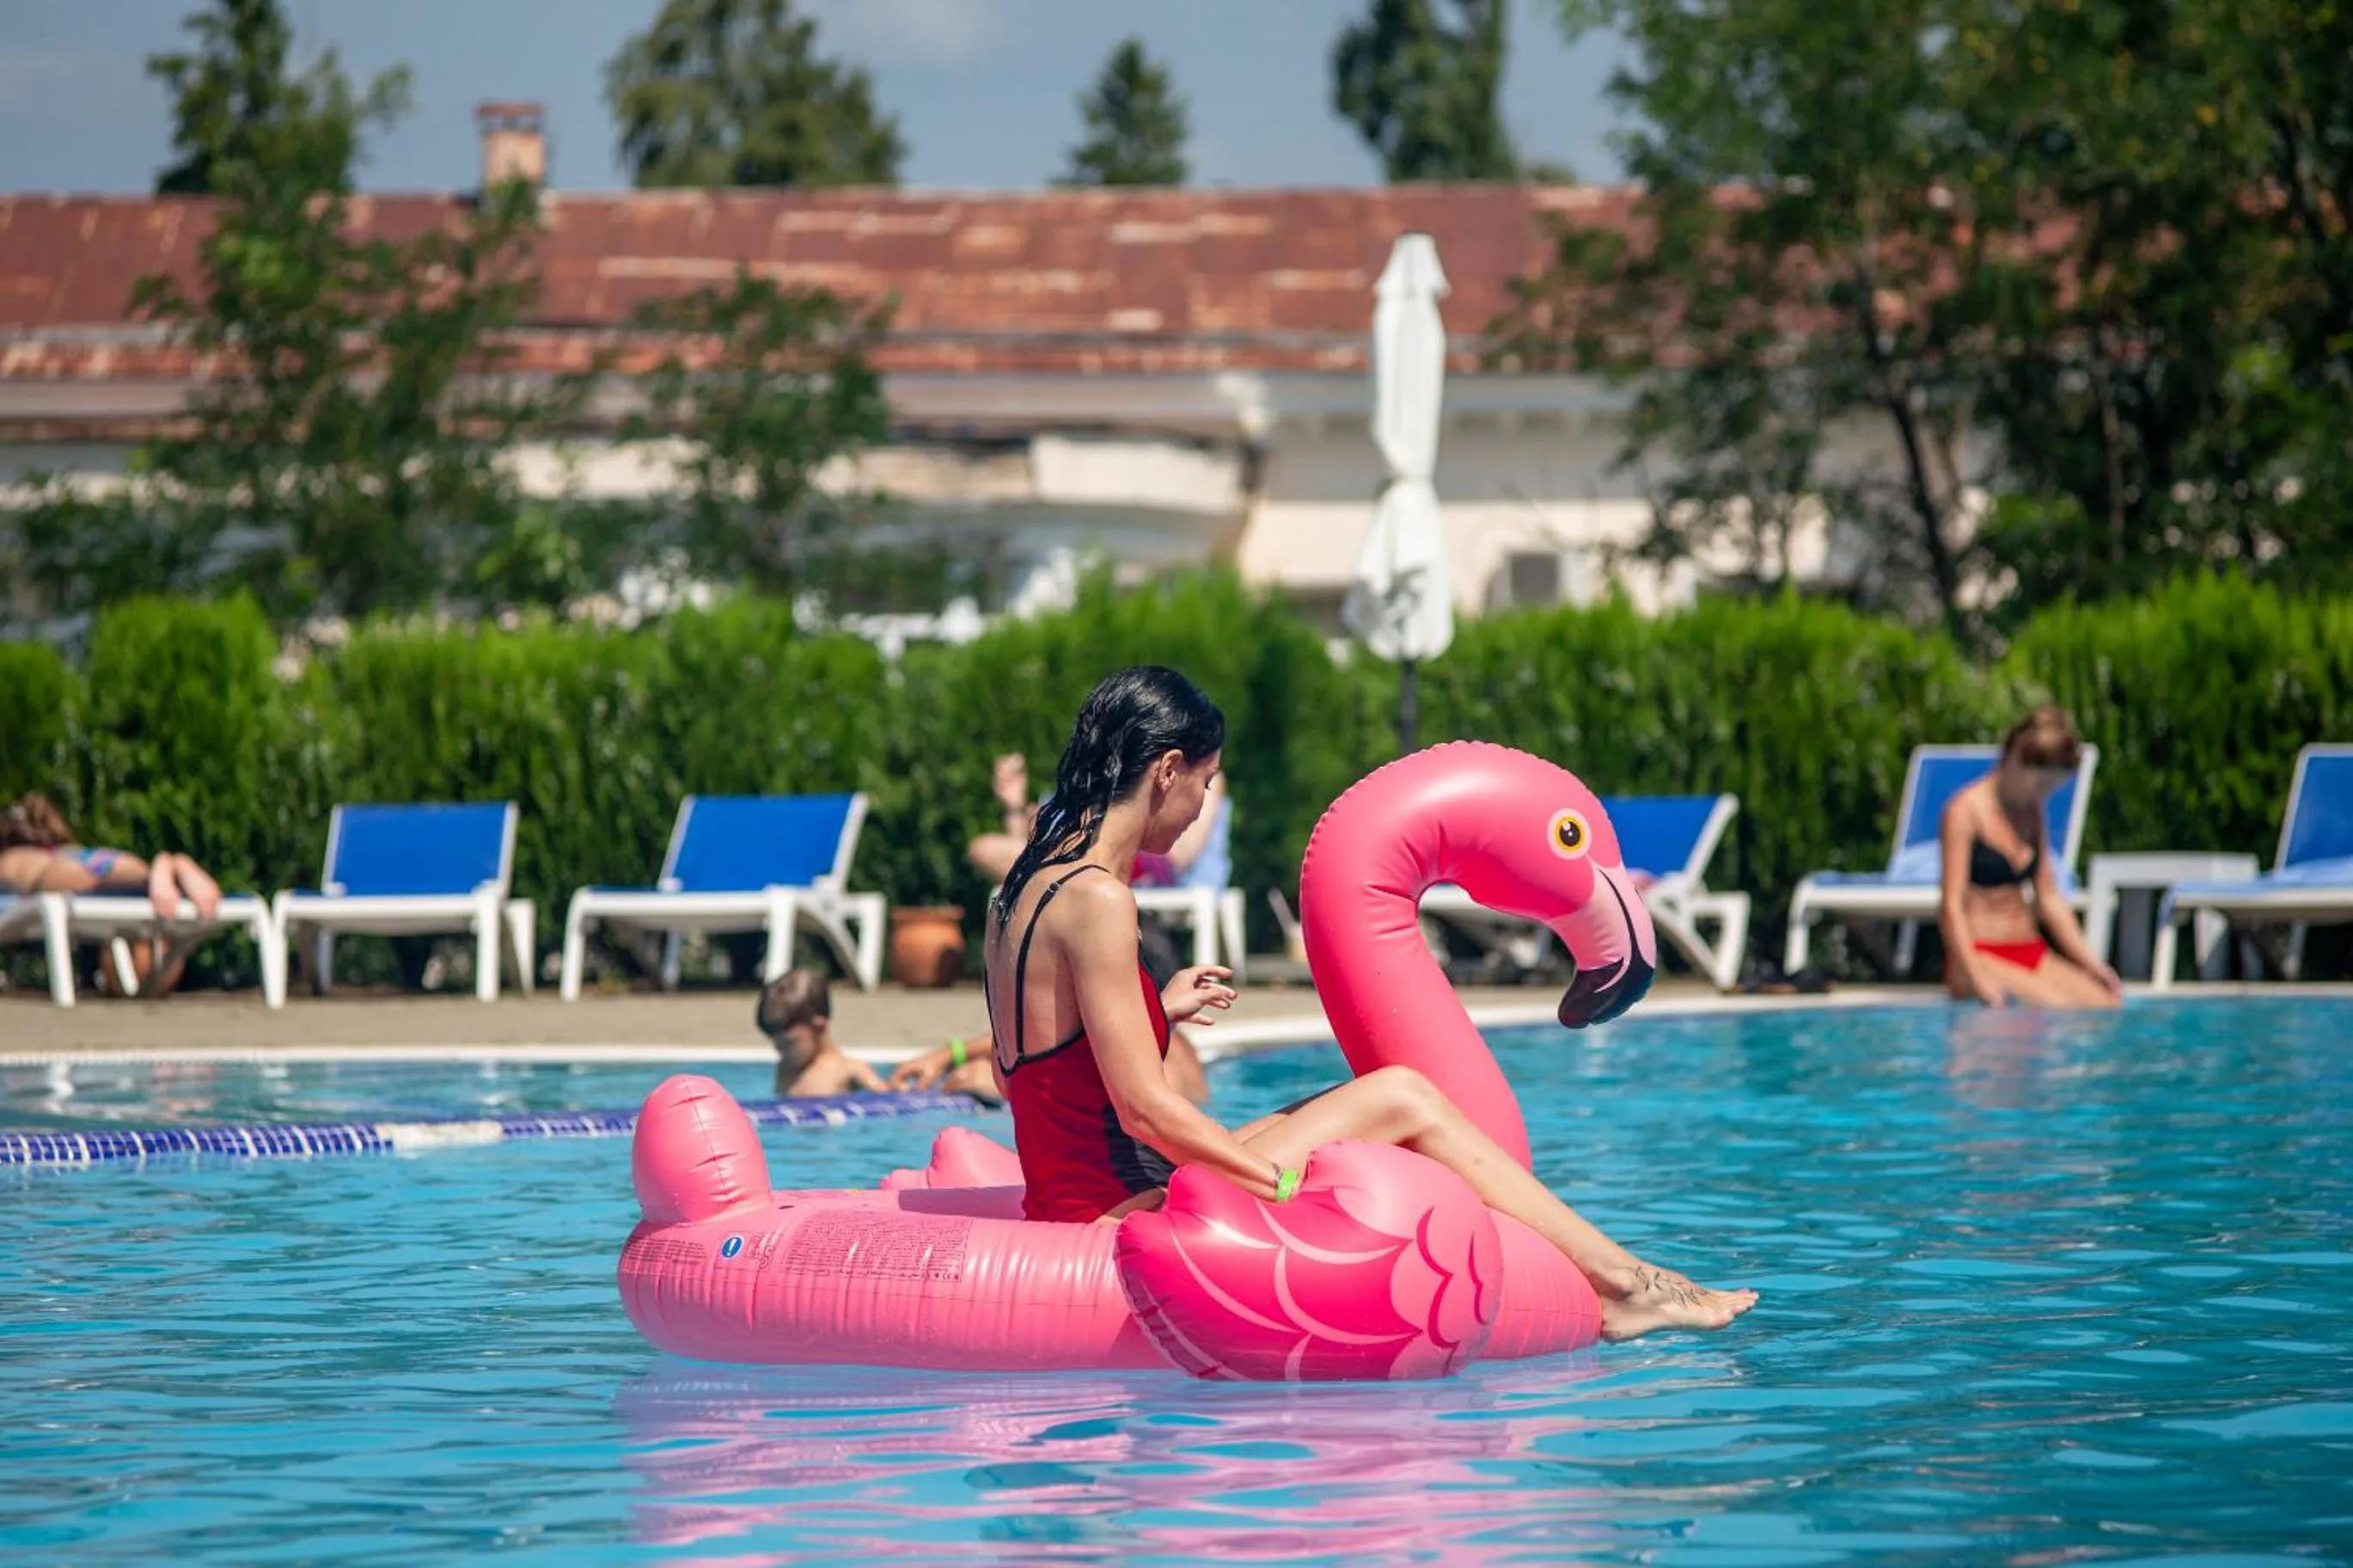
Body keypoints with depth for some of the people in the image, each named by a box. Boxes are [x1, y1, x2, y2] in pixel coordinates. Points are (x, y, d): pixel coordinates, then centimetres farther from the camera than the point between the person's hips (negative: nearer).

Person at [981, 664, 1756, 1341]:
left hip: (1072, 1203, 10)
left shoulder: (1028, 884, 11)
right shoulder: (1096, 898, -18)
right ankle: (1618, 1283, 4)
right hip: (1115, 1209, -10)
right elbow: (1146, 1109, -21)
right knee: (1403, 1099, -3)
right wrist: (1286, 1187, -13)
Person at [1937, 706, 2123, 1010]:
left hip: (2032, 952, 7)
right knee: (2059, 1009, -31)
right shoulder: (1965, 811, -6)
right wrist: (1978, 979, -22)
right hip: (1980, 957, -7)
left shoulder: (2034, 813, 16)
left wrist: (2091, 963, 12)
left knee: (2108, 1005, -19)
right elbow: (1952, 905, -12)